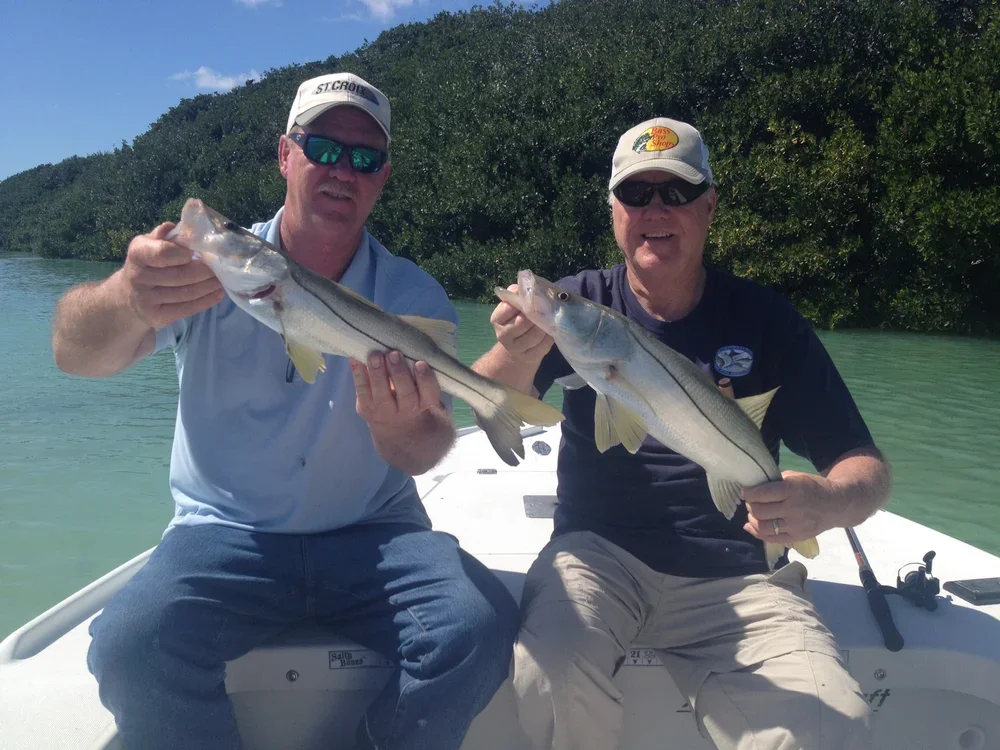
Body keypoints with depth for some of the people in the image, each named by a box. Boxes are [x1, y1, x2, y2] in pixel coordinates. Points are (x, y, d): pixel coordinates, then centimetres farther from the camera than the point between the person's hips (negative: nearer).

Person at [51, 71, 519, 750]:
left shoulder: (414, 297, 0)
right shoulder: (210, 264, -2)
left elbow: (427, 456, -10)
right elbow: (75, 354, -17)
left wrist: (403, 428, -36)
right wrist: (127, 300, -41)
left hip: (373, 536, 1)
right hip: (226, 534, 0)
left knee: (483, 628, -23)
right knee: (130, 649, -28)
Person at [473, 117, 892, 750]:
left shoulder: (764, 319, 4)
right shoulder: (580, 303, 3)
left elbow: (865, 467, 3)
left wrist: (826, 502, -22)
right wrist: (519, 353, -35)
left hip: (735, 577, 1)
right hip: (599, 553, 0)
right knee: (551, 669, -30)